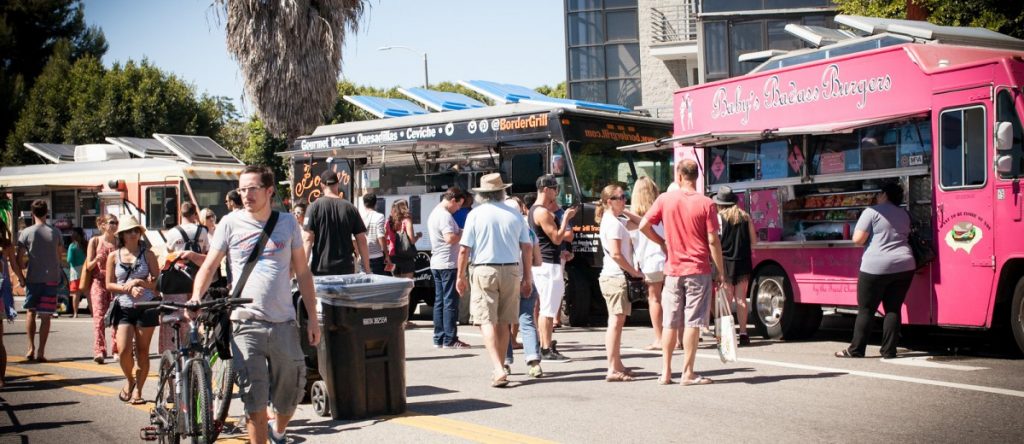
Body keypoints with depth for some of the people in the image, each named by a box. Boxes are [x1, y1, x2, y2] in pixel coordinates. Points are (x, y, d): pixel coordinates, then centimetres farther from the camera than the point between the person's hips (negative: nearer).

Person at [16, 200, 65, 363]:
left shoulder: (26, 233, -5)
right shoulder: (55, 233, 0)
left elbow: (19, 258, -4)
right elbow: (60, 255, 8)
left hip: (33, 278, 0)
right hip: (52, 278, 0)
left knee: (31, 312, 16)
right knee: (45, 316, 2)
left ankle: (31, 348, 10)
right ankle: (41, 351, 0)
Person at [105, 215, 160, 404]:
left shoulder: (147, 254, 4)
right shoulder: (114, 256, 6)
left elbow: (157, 281, 1)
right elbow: (109, 284, 5)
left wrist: (138, 282, -15)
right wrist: (128, 288, -10)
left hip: (146, 307, 0)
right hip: (123, 308, 0)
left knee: (142, 350, 2)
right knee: (124, 350, -12)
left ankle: (138, 390, 13)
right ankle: (129, 380, 16)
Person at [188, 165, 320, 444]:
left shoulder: (288, 223, 8)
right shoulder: (230, 223, 3)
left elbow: (302, 272, 11)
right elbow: (209, 266, 5)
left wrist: (313, 318, 7)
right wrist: (196, 297, -15)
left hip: (284, 323, 2)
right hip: (246, 323, -2)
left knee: (291, 394, 12)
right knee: (255, 403, -5)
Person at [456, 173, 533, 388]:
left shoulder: (476, 214, -4)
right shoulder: (514, 215, 4)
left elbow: (464, 249, -7)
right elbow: (527, 247, 4)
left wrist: (461, 276, 4)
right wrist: (527, 277, 12)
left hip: (484, 270, -3)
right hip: (511, 270, 3)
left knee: (487, 322, -4)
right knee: (503, 322, 13)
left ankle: (498, 370, -18)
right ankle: (500, 368, 22)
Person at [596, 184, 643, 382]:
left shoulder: (614, 221, 17)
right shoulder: (613, 223, -13)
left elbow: (639, 223, 26)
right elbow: (616, 254, -21)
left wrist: (624, 211, 12)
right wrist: (634, 272, -12)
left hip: (615, 276, 10)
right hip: (616, 276, -10)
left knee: (617, 322, 14)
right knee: (616, 322, -10)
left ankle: (617, 365, 20)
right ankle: (613, 369, -11)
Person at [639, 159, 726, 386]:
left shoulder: (665, 200, -1)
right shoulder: (706, 204, -7)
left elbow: (643, 226, -1)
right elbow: (713, 241, -8)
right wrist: (720, 272, -1)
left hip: (673, 270, 2)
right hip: (698, 271, -2)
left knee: (670, 323, 10)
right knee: (692, 322, 1)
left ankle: (666, 372, 13)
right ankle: (688, 373, 2)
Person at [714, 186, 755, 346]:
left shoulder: (719, 217, -5)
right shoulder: (745, 216, 5)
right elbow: (753, 240, 8)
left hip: (725, 262, -3)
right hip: (743, 261, 3)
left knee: (726, 299, 0)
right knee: (741, 298, 7)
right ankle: (743, 333, 6)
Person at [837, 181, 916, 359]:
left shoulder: (872, 212, -5)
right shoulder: (904, 215, 14)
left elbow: (857, 239, -8)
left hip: (876, 267, -5)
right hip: (904, 266, 5)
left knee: (866, 309, 2)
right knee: (893, 309, 8)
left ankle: (856, 349, 7)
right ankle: (889, 350, 7)